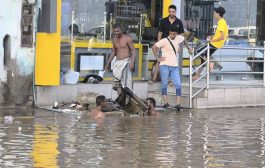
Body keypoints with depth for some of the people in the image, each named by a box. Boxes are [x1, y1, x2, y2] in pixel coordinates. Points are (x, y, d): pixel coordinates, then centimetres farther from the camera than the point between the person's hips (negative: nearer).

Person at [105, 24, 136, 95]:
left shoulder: (127, 39, -5)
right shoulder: (114, 40, 13)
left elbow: (133, 50, -8)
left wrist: (132, 62, -20)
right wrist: (108, 63, 20)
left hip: (126, 62, -6)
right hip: (117, 62, 6)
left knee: (126, 82, -10)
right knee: (117, 82, -1)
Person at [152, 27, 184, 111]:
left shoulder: (178, 38, 8)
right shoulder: (164, 41, -7)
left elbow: (183, 39, 31)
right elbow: (154, 47, -10)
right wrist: (158, 58, -11)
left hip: (174, 66, 4)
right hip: (165, 66, -4)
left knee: (178, 85, -6)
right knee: (164, 84, 1)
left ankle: (178, 104, -6)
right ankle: (166, 103, 5)